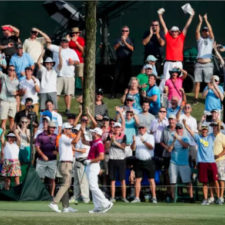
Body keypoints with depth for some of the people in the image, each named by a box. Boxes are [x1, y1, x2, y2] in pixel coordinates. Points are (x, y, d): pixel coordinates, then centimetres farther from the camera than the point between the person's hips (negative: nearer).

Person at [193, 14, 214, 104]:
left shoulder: (210, 39, 11)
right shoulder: (200, 40, 14)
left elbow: (211, 30, -3)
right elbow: (197, 31, -2)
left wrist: (206, 20, -7)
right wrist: (200, 21, -10)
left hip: (208, 64, -2)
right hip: (199, 64, 2)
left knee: (209, 82, -5)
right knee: (197, 82, 0)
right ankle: (196, 98, 3)